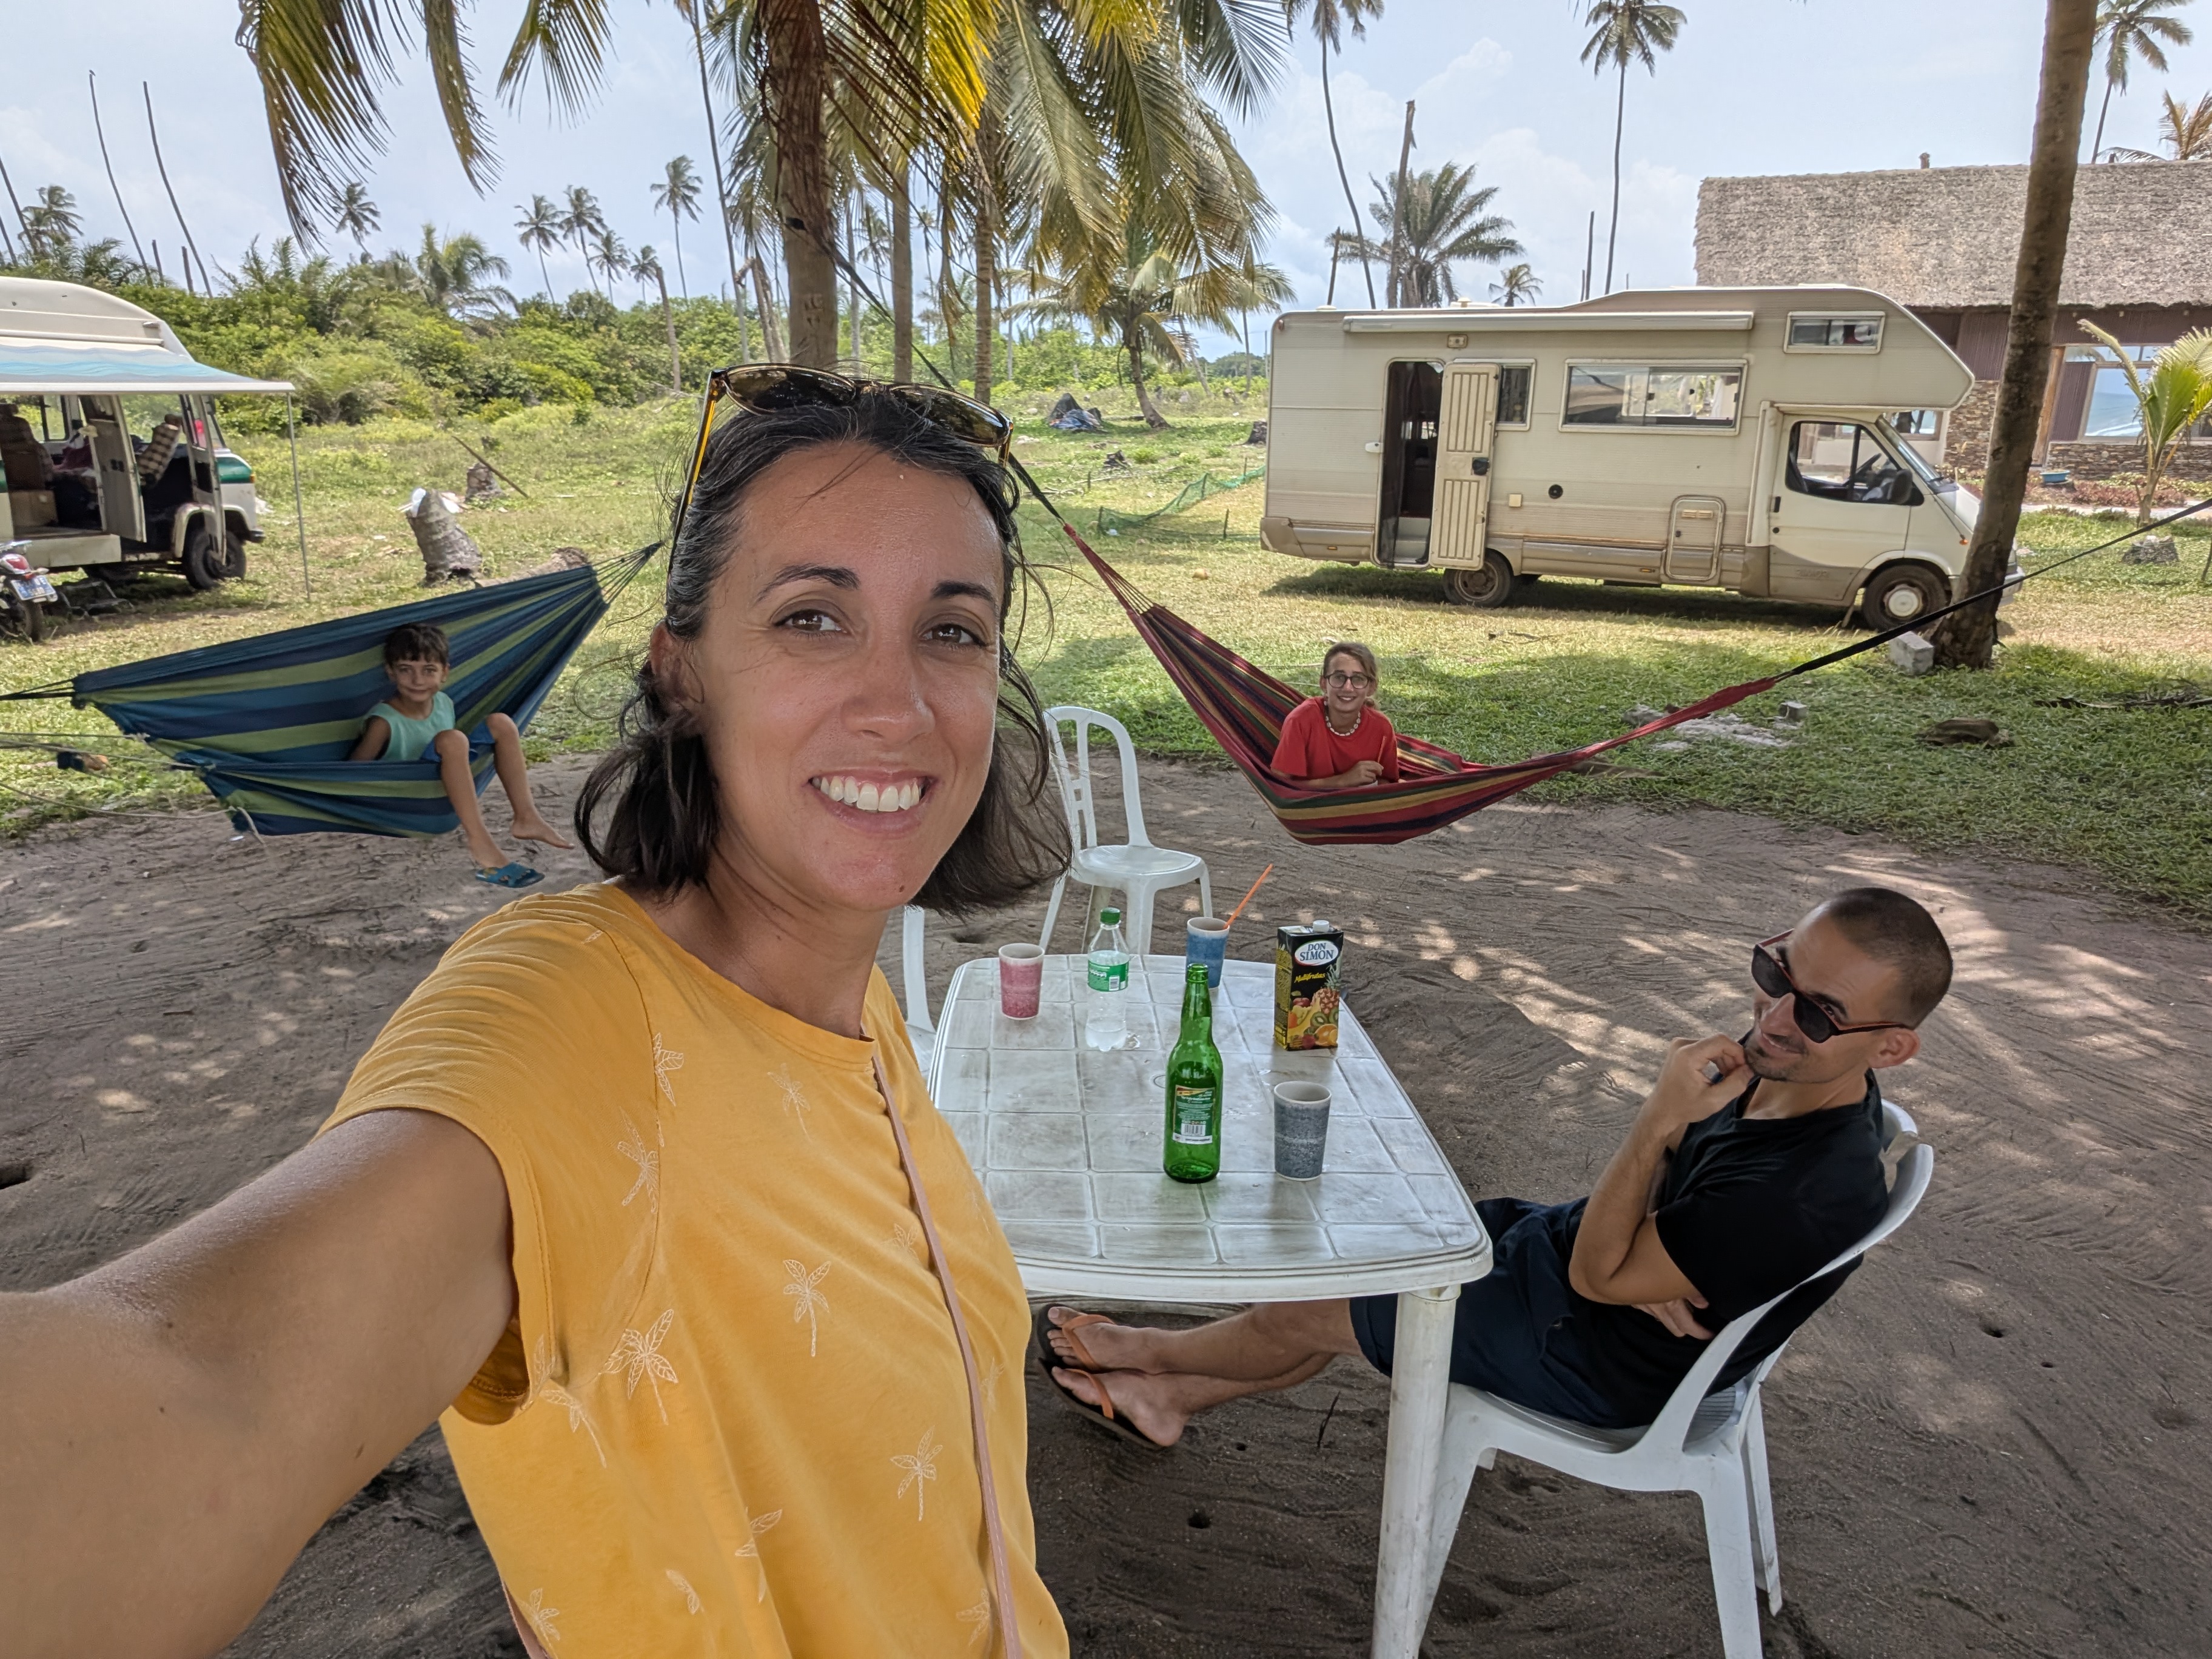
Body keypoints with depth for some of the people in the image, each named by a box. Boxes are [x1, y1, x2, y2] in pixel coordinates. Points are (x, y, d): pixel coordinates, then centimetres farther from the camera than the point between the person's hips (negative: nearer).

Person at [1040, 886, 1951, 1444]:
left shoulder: (1815, 1195, -37)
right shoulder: (1780, 1054, -12)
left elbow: (1595, 1275, -28)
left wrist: (1661, 1118, -36)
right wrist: (1642, 1262, -19)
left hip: (1601, 1357, -8)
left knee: (1322, 1308, 2)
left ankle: (1150, 1351, 33)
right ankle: (1170, 1397, 30)